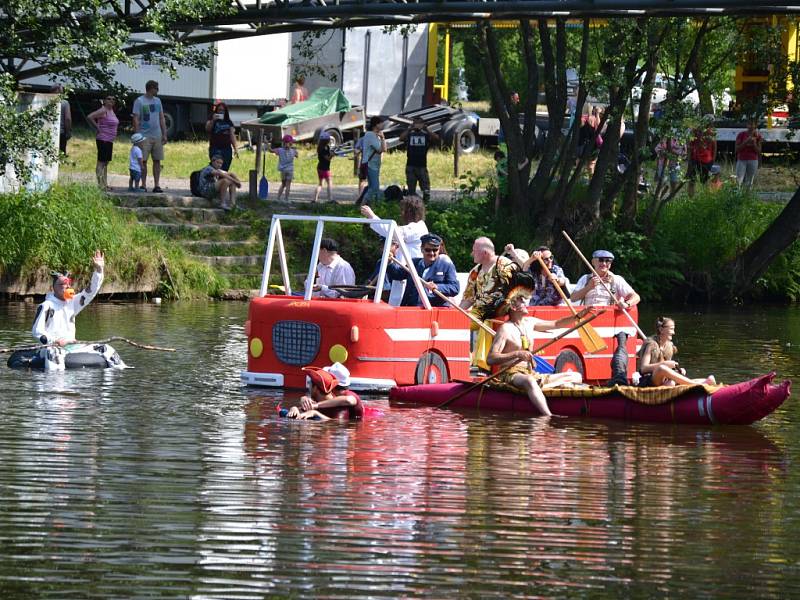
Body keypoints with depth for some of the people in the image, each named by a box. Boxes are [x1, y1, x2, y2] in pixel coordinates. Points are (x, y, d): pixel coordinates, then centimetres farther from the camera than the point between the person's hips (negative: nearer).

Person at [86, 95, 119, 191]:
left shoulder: (111, 110, 14)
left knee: (106, 162, 12)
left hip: (109, 141, 10)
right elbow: (89, 117, -25)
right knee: (101, 162, -10)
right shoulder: (103, 110, -13)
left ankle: (105, 184, 17)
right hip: (103, 140, -10)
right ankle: (100, 184, -11)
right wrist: (97, 128, -16)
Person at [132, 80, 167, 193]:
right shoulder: (139, 101, -5)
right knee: (143, 161, -1)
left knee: (157, 161, 3)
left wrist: (164, 134, 10)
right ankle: (143, 185, 4)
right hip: (144, 136, -5)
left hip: (157, 136, 5)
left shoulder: (157, 101, 13)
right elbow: (136, 120, -7)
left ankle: (156, 185, 6)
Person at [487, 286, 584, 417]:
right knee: (529, 381, -44)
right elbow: (490, 359, -17)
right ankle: (548, 416, -62)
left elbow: (556, 324, 23)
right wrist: (517, 354, -26)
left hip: (531, 375, 9)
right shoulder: (505, 329, -9)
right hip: (511, 375, -9)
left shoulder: (529, 323, 13)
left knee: (576, 377, 5)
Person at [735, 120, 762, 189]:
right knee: (739, 181, -12)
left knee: (749, 182, 0)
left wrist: (754, 144, -12)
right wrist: (746, 142, -13)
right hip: (742, 160, -1)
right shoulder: (741, 135, 2)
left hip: (753, 160, 1)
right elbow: (737, 148, -1)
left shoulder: (758, 136, 6)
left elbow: (759, 151, 4)